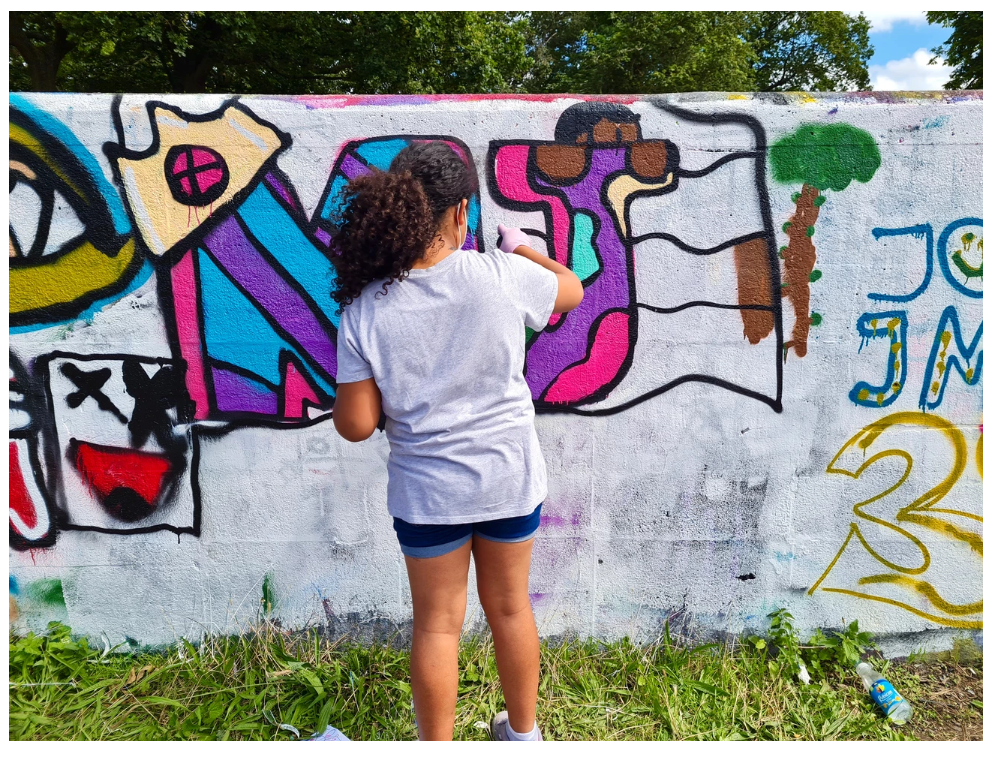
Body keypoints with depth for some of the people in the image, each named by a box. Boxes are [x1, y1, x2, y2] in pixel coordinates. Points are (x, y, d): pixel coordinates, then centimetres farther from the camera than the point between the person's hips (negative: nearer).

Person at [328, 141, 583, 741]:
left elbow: (355, 425, -11)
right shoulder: (502, 276, -15)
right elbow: (572, 289, 6)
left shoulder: (364, 310, -14)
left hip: (428, 491, -1)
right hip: (510, 477, 1)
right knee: (511, 608, 22)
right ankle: (523, 732, 45)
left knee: (437, 623, 18)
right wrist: (520, 246, 22)